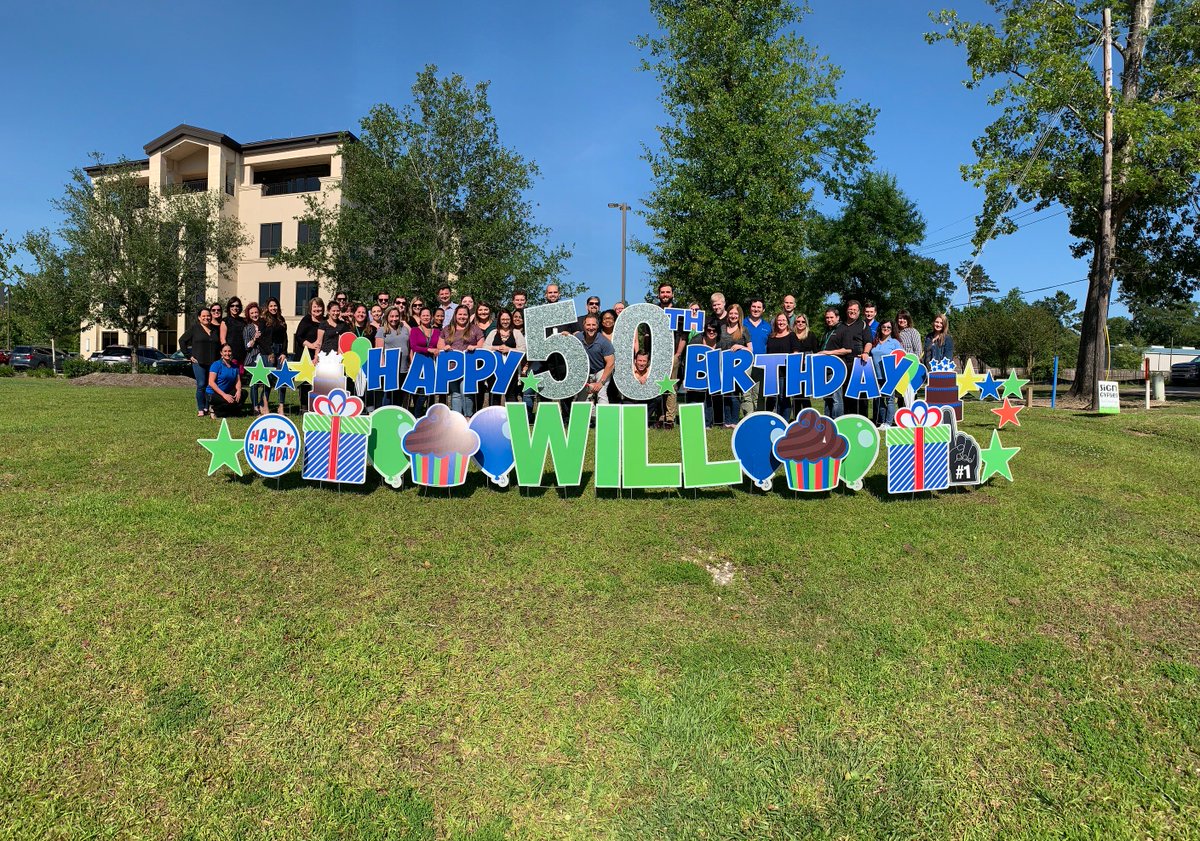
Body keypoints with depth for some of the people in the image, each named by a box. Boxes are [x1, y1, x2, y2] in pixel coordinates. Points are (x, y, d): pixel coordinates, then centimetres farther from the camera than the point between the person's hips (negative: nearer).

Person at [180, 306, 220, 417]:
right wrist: (188, 355, -1)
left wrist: (218, 357, 10)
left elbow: (219, 345, 23)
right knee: (201, 385, -8)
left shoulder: (215, 329, 13)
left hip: (213, 363, 3)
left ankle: (207, 408, 12)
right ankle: (200, 409, -1)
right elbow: (182, 341, 4)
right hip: (198, 362, -3)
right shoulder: (194, 328, 2)